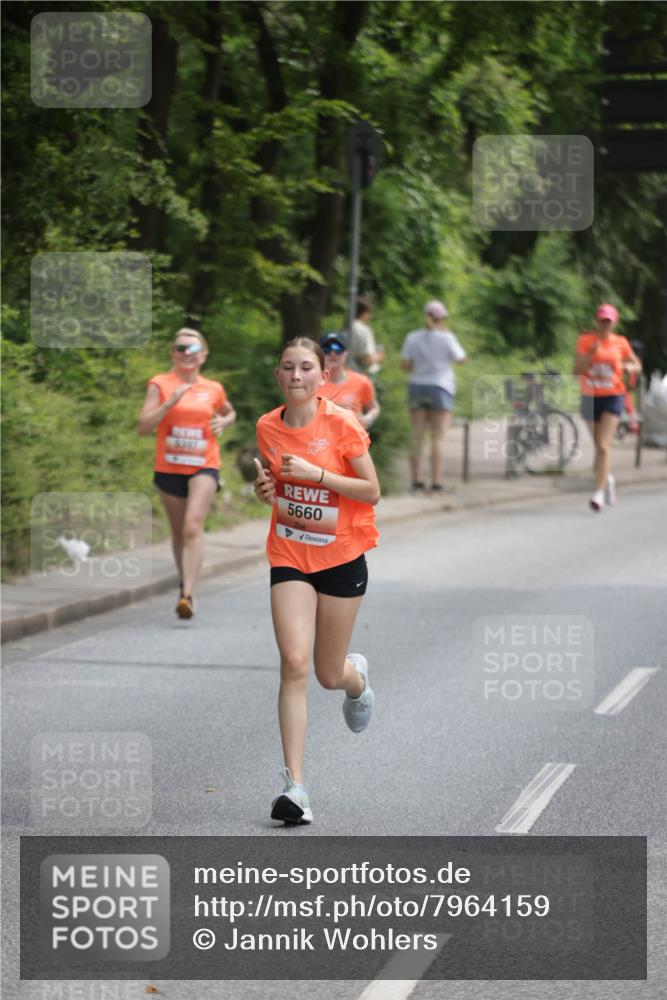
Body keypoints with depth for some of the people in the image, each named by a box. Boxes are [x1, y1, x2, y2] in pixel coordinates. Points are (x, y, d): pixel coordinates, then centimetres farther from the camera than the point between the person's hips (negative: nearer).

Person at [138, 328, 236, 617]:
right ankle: (185, 584, 35)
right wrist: (171, 402, -20)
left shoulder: (213, 390, 6)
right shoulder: (160, 385, -1)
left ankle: (188, 595, -28)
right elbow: (144, 426, -10)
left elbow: (230, 412, 27)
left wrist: (223, 422, 4)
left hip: (204, 466, -1)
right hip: (169, 468, 1)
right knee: (178, 531, 13)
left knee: (193, 526, -19)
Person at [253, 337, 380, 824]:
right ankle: (295, 785, -16)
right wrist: (266, 488, -7)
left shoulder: (342, 424, -13)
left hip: (342, 556, -2)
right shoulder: (268, 427, -1)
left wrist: (315, 473, -22)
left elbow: (372, 492, -11)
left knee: (330, 674, 8)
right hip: (289, 555, 2)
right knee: (294, 662, -15)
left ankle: (356, 675, 49)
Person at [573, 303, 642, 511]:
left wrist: (630, 367, -8)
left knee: (604, 446, -16)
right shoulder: (585, 340, 0)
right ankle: (608, 478, 42)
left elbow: (637, 365, 15)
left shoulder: (620, 343, 3)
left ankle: (599, 493, -20)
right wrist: (592, 353, -20)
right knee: (598, 446, 14)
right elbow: (577, 370, -7)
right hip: (590, 397, 2)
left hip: (613, 397, -2)